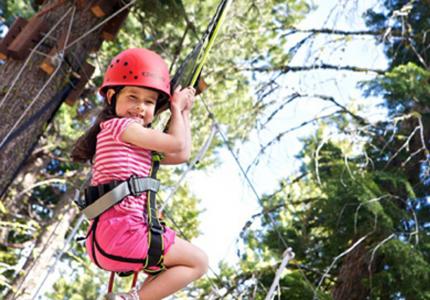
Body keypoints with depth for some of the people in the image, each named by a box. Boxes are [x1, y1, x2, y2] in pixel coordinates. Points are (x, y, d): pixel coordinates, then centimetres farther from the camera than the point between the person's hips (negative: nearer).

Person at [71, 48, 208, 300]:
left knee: (175, 261, 28)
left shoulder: (135, 142, 23)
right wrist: (177, 107, 12)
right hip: (121, 230, -10)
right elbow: (177, 144, -5)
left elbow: (181, 155, 24)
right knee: (198, 262, 0)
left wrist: (185, 111, 27)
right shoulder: (120, 125, -5)